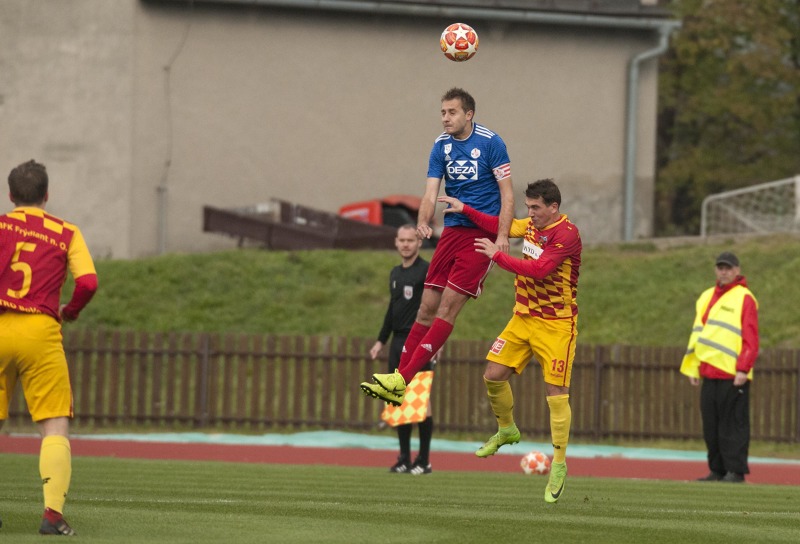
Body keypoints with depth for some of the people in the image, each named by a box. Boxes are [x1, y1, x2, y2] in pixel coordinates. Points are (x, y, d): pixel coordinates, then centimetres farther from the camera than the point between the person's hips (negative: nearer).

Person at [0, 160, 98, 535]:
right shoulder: (67, 233, 7)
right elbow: (88, 282, -5)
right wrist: (70, 311, 15)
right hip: (40, 332, -1)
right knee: (55, 428, -2)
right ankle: (53, 511, -17)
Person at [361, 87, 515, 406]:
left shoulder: (490, 143, -8)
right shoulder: (441, 146, 7)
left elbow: (507, 193, -8)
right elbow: (431, 191, 2)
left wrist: (502, 236, -18)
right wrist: (423, 222, -19)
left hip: (483, 232, -6)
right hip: (452, 232, 6)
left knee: (448, 306, -12)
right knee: (428, 305, 2)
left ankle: (403, 378, -18)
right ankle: (398, 383, 2)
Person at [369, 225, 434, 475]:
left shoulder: (426, 271, -8)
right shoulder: (395, 273, 16)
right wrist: (381, 340, 21)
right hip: (398, 341, 7)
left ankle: (424, 461, -3)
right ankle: (404, 459, 12)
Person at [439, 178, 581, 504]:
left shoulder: (567, 234, -19)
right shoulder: (533, 225, 6)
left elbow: (539, 269, -28)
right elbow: (502, 226, 23)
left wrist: (497, 256, -21)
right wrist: (465, 210, 17)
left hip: (556, 324, -7)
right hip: (524, 317, 8)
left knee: (555, 393, -8)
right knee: (493, 375, 1)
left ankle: (559, 464, 1)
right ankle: (507, 431, 27)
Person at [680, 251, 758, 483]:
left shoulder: (744, 298, -3)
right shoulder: (707, 297, 18)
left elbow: (751, 338, -10)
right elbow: (697, 333, 21)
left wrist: (743, 369, -17)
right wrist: (692, 368, 16)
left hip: (733, 376, -7)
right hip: (709, 374, 7)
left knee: (733, 423, -6)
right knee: (711, 425, 8)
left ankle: (736, 471, -4)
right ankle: (717, 470, 14)